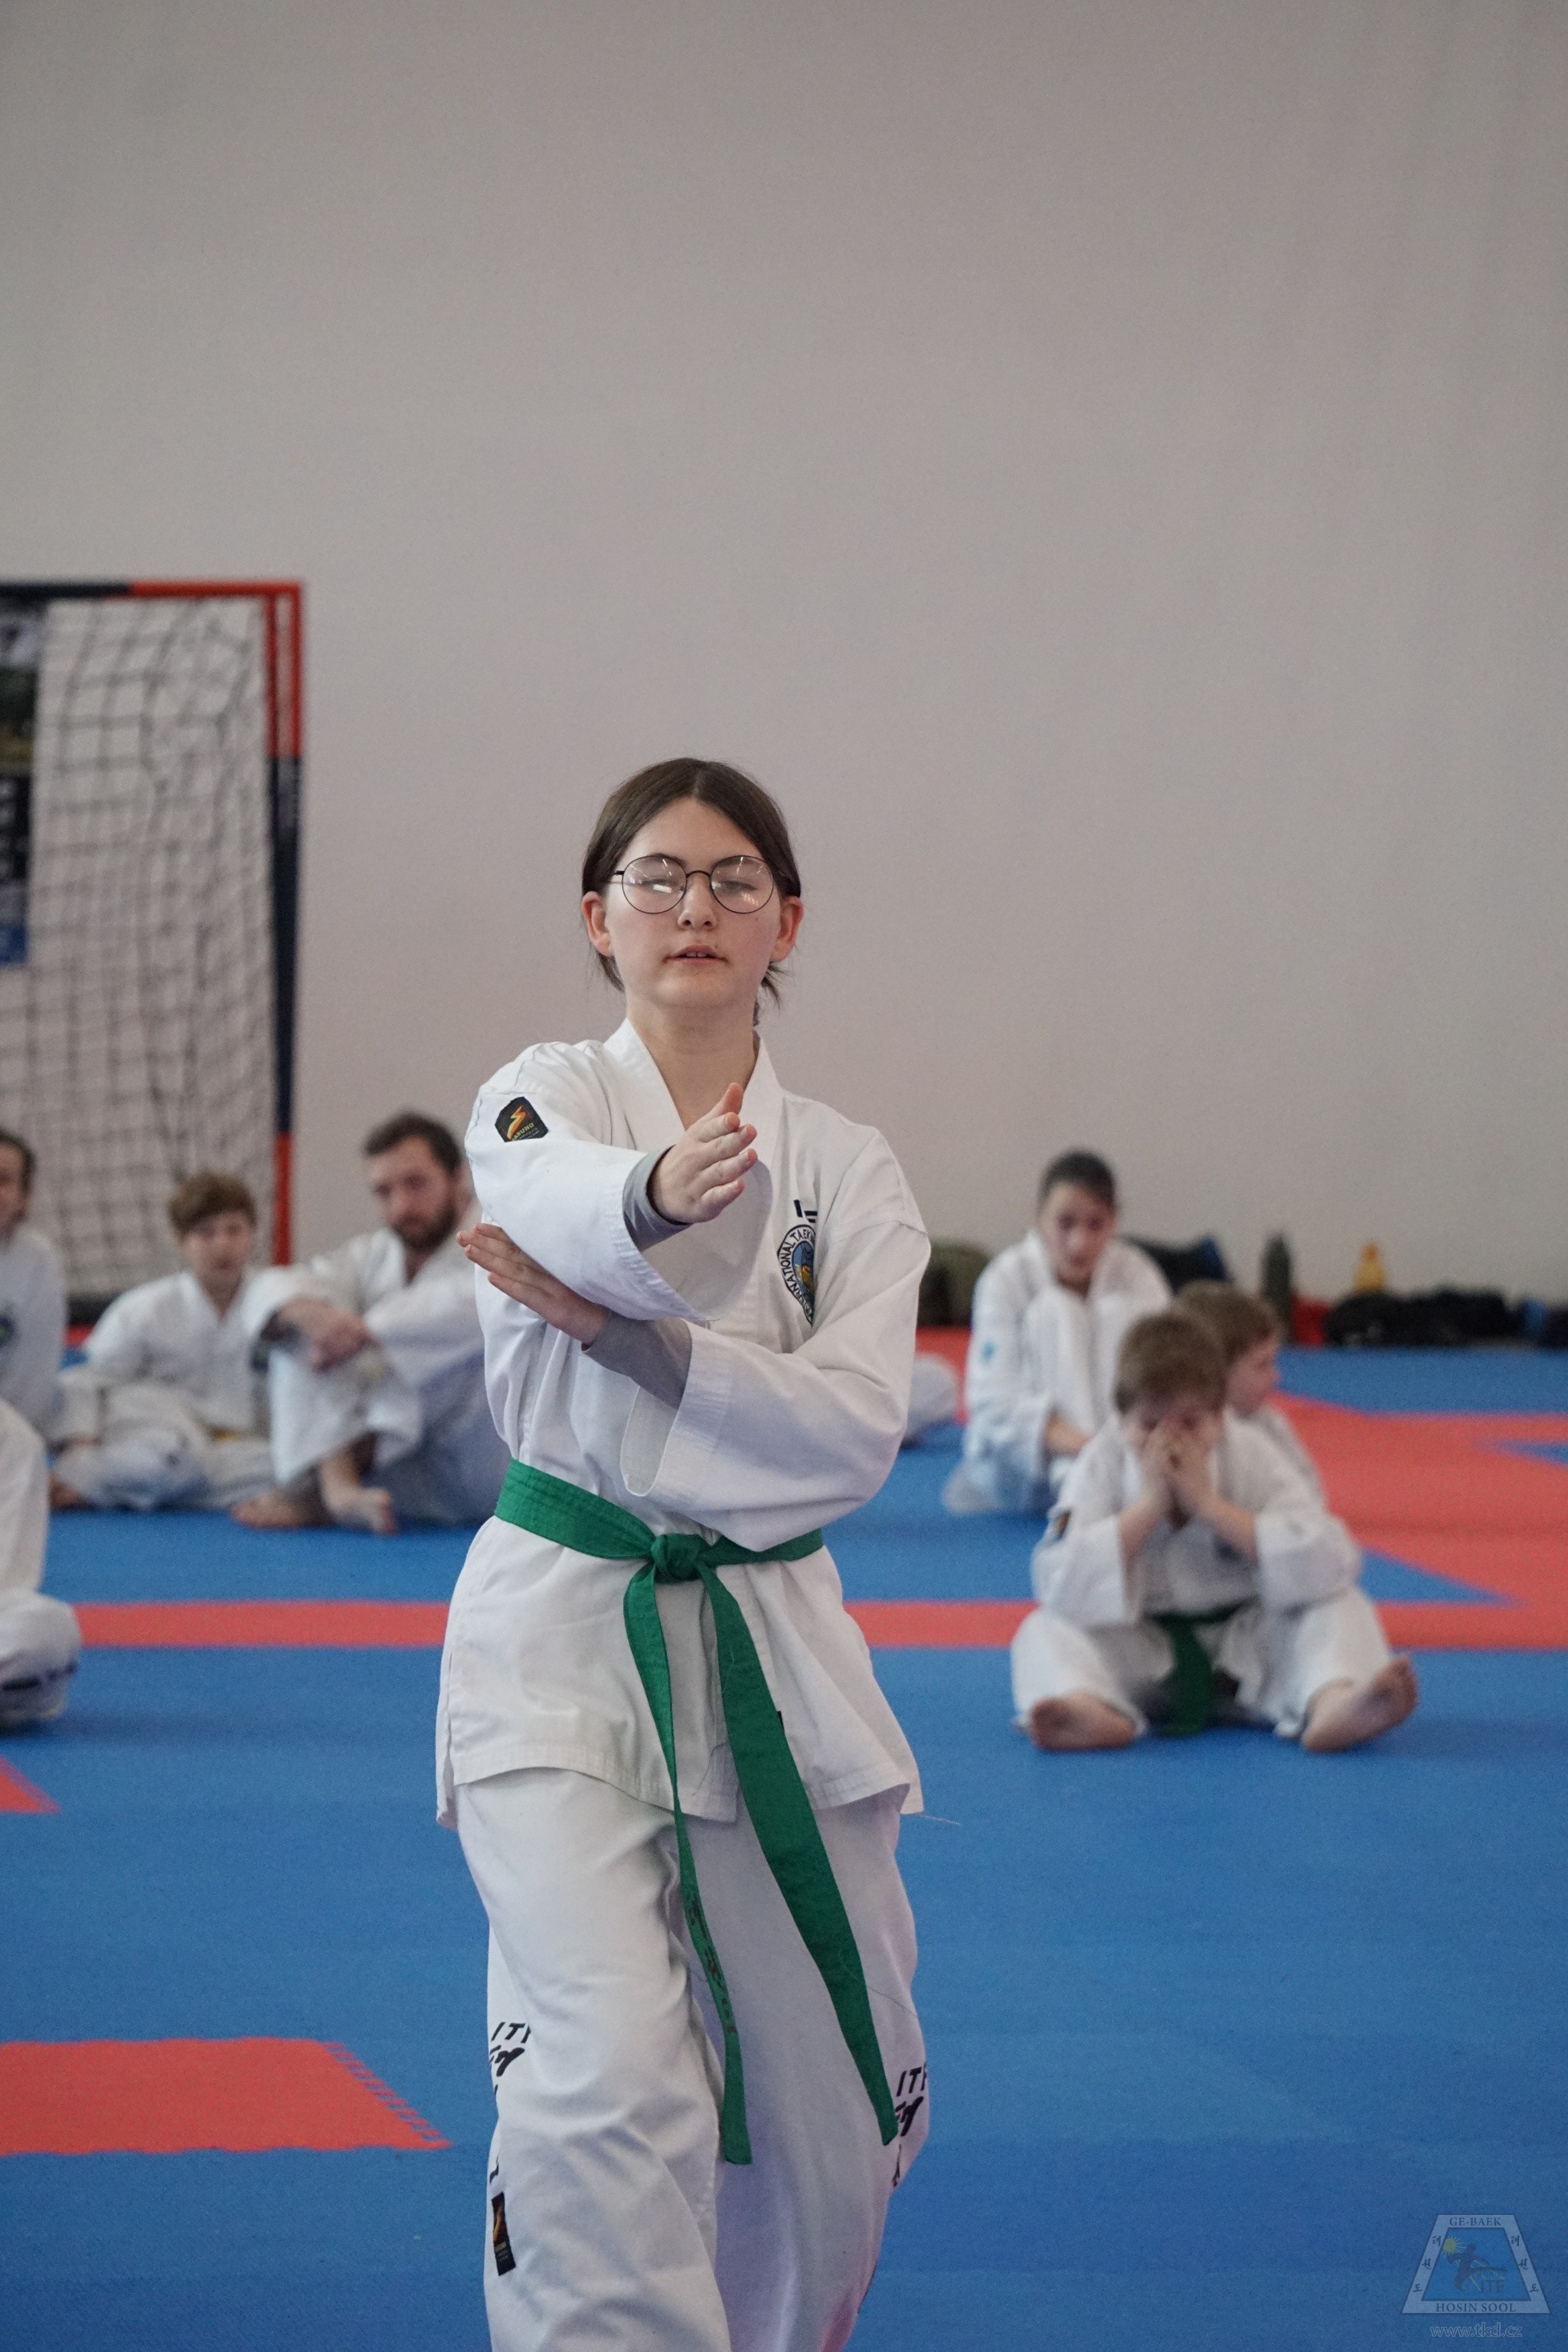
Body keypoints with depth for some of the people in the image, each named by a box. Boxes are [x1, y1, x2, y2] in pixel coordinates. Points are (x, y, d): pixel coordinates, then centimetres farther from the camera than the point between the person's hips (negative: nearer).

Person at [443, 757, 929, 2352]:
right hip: (565, 1637, -3)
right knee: (606, 2078, -22)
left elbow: (855, 1431, -9)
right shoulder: (542, 1101, -1)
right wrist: (657, 1199, -52)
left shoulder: (846, 1172, 6)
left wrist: (617, 1331, -20)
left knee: (835, 2115, 11)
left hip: (773, 1650, 4)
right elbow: (556, 1193, -28)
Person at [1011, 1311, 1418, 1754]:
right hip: (1142, 1655, 0)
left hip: (1245, 1647, 0)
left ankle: (1331, 1703, -53)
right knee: (1045, 1630, -24)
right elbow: (1058, 1584, -23)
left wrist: (1209, 1504, -27)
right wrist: (1150, 1505, -27)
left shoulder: (1250, 1456, -10)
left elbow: (1332, 1565, -24)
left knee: (1341, 1607, -22)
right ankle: (1089, 1711, -56)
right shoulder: (1101, 1464, -11)